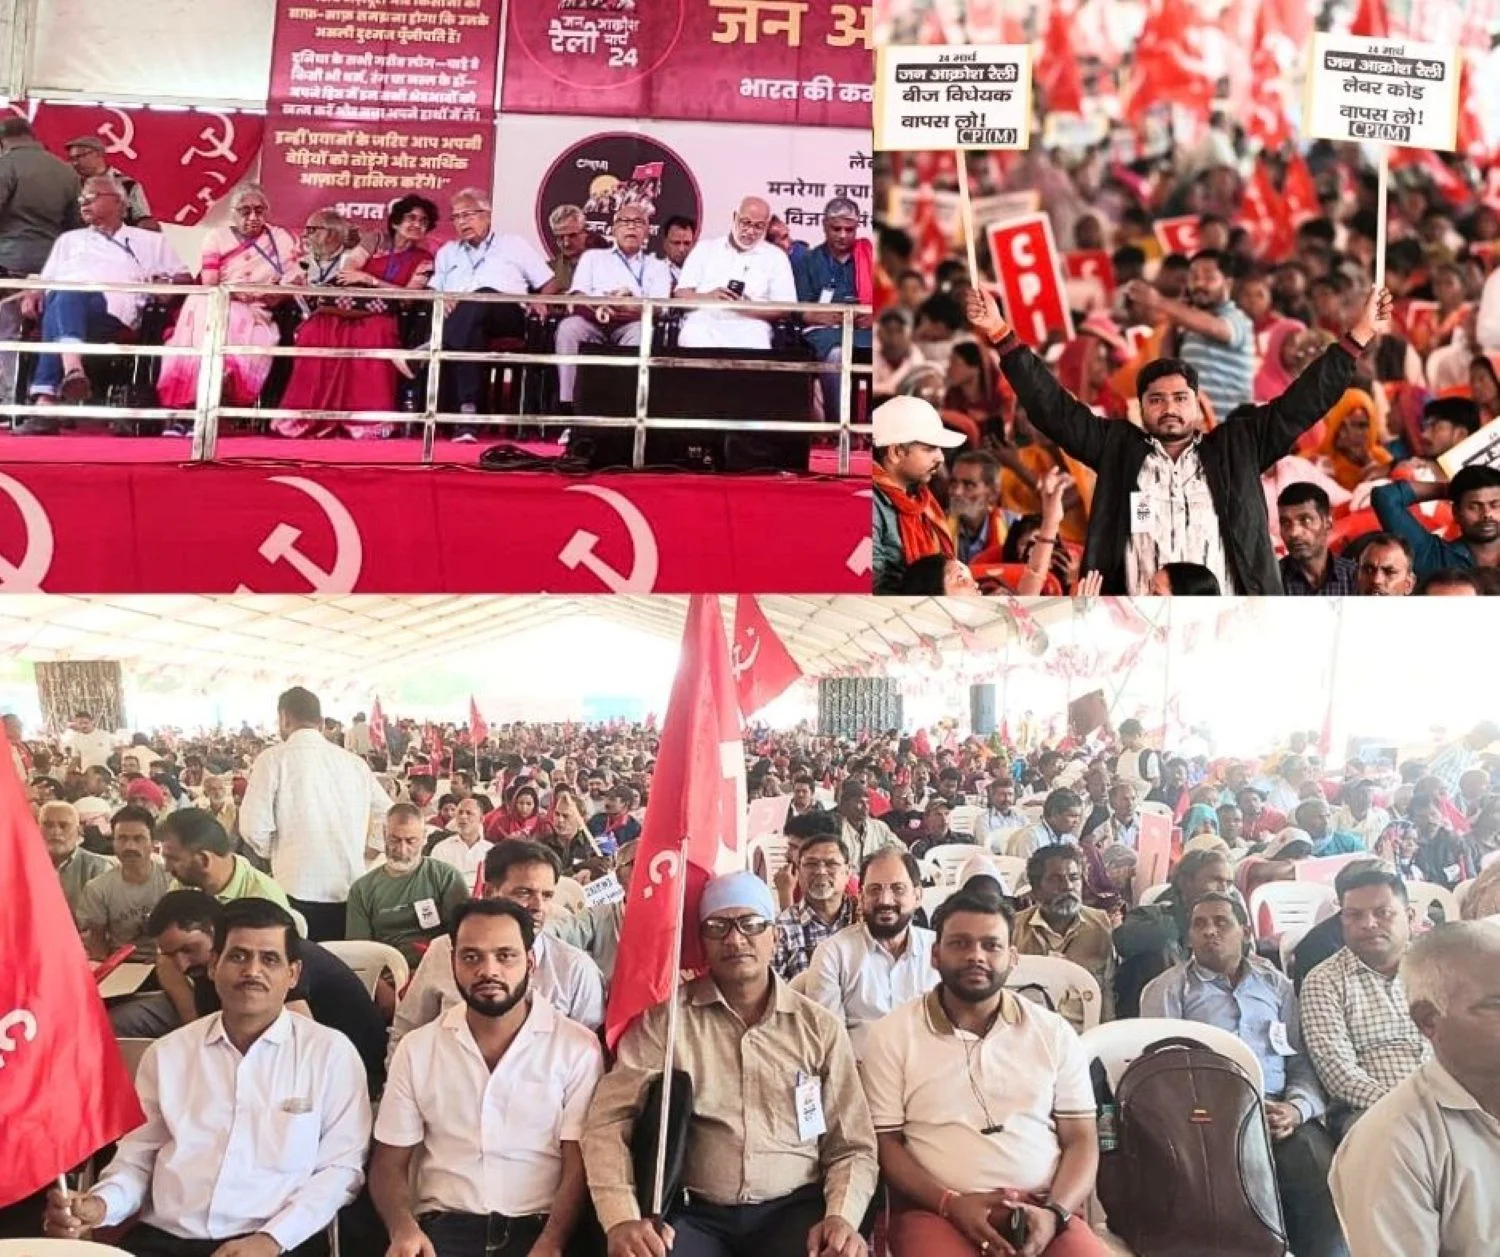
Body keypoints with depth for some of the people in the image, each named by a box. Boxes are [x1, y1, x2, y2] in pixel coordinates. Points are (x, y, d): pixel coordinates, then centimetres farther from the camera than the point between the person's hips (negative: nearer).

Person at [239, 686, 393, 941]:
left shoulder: (273, 759, -1)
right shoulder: (354, 762, 9)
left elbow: (254, 828, -7)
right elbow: (386, 817, 13)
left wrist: (275, 854, 11)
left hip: (298, 891, -3)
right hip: (351, 892, 3)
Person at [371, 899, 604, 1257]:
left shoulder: (576, 1048, 1)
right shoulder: (416, 1049, 9)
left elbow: (579, 1165, -2)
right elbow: (389, 1162, 10)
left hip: (538, 1227, -1)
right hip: (444, 1227, 1)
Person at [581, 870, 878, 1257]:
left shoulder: (820, 1026, 8)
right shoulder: (665, 1017, 2)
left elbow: (852, 1146, 9)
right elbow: (609, 1120, -3)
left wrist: (842, 1216, -10)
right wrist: (622, 1218, -18)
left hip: (794, 1209, 1)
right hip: (694, 1213, 0)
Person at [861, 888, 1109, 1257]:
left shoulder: (1055, 1033, 9)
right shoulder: (891, 1035, 3)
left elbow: (1080, 1140, 9)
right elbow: (885, 1142, 2)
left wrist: (1054, 1212, -10)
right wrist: (951, 1203, -13)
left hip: (1040, 1210, 2)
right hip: (936, 1211, -1)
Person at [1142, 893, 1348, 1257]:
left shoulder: (1277, 985, 22)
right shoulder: (1167, 989, 12)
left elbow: (1302, 1063, 14)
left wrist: (1297, 1109, -8)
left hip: (1280, 1113, 3)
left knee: (1327, 1182, -26)